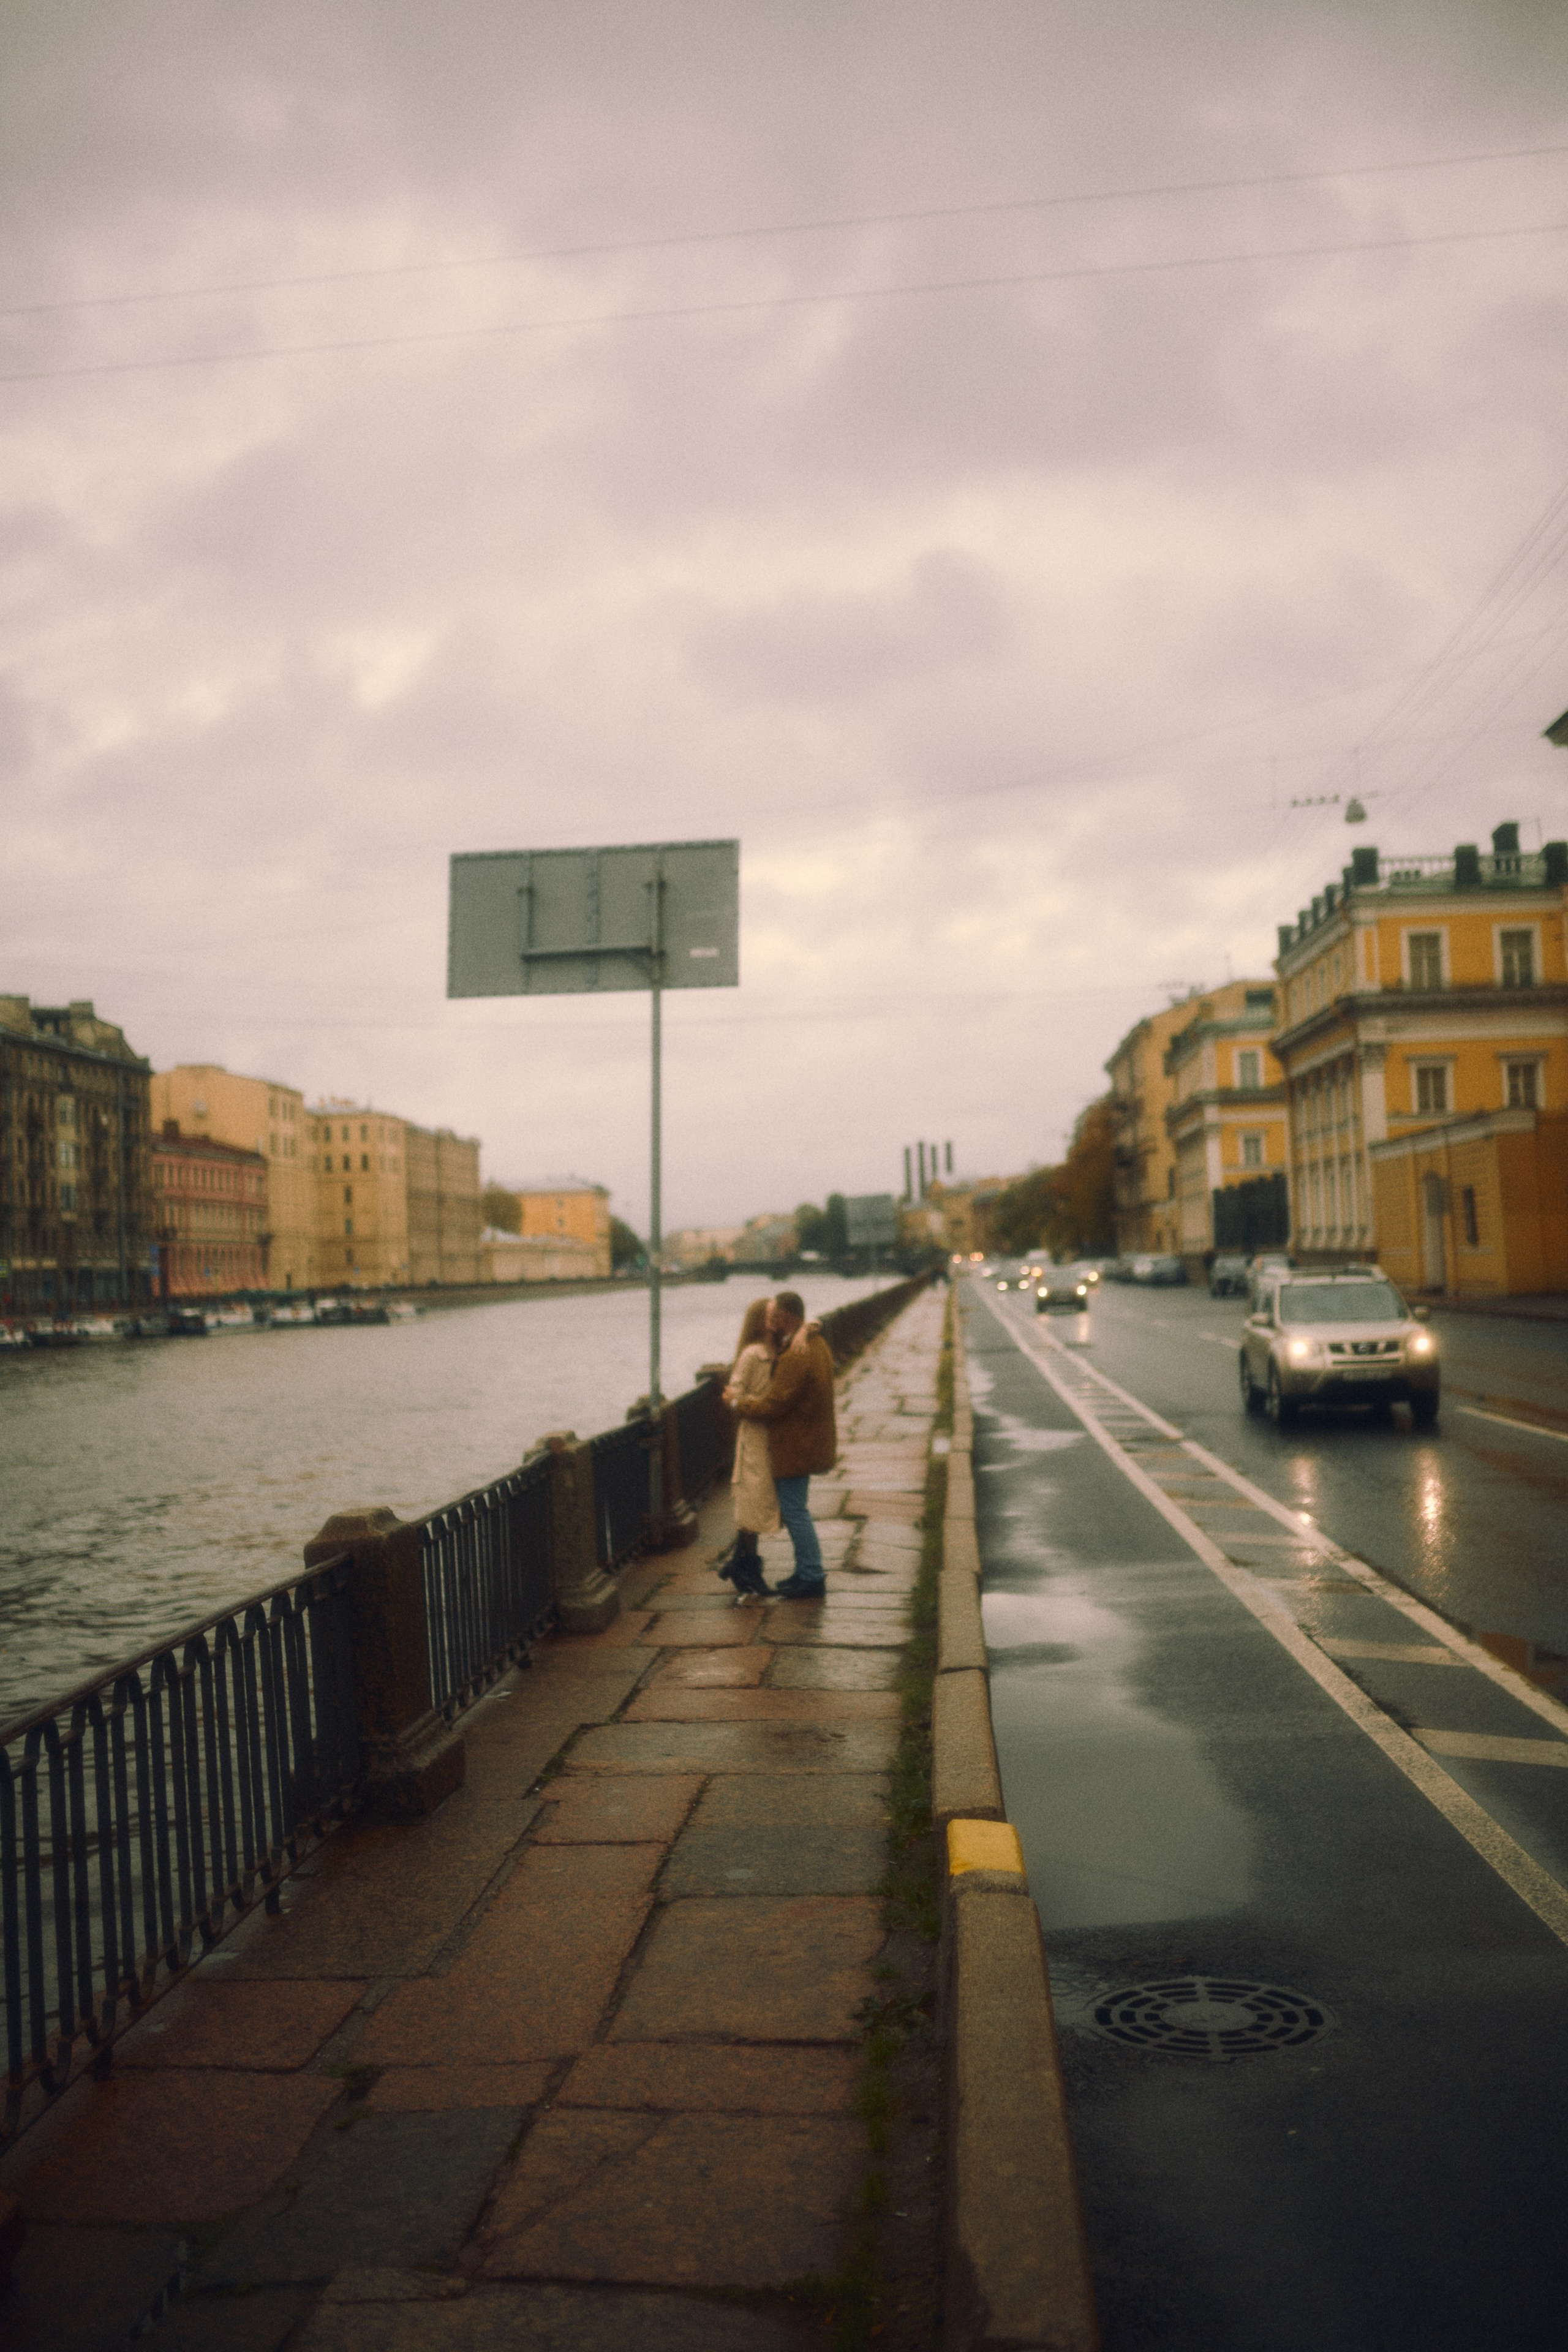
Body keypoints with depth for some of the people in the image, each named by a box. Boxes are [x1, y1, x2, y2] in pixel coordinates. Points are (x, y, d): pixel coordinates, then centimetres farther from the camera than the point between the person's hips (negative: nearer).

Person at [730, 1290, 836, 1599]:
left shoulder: (795, 1358, -25)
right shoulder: (816, 1344, 7)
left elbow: (771, 1406, -22)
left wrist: (739, 1403, -7)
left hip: (794, 1447, -10)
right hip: (810, 1442, 10)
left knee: (795, 1512, -1)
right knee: (795, 1511, 18)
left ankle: (812, 1578, 6)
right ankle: (807, 1571, 27)